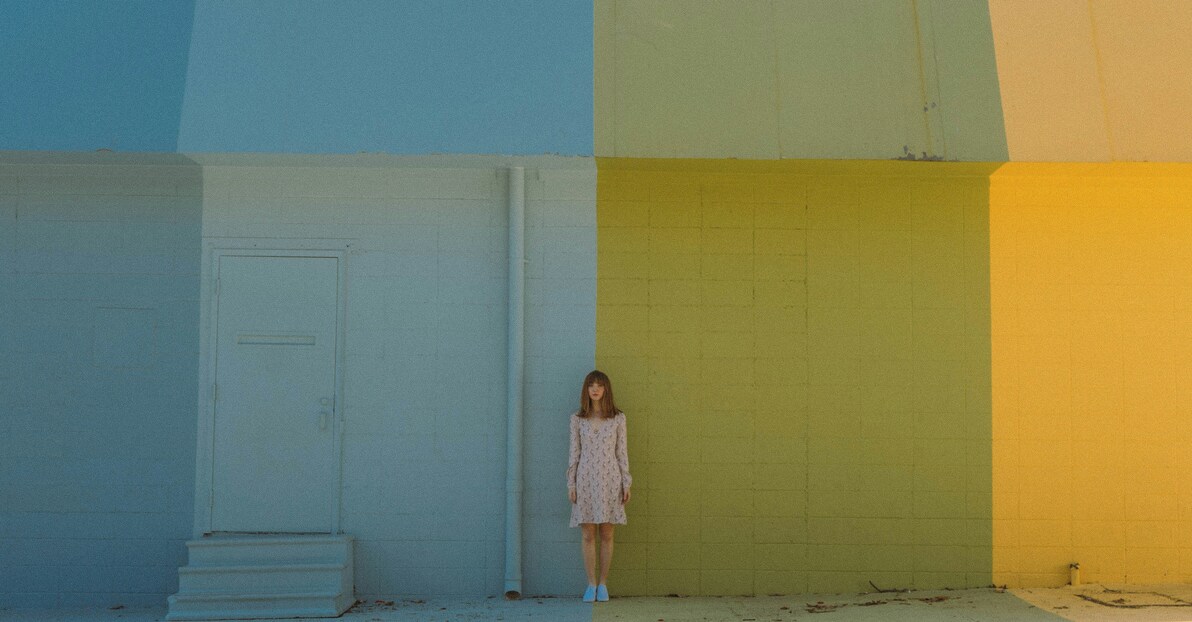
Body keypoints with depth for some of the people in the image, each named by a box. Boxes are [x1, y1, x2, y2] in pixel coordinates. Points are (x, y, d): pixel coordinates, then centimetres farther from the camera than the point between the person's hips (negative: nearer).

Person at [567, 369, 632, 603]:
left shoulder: (618, 418, 3)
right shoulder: (577, 419, 4)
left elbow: (621, 451, 5)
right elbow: (574, 452, 5)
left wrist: (626, 483, 1)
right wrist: (571, 484, 0)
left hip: (609, 480, 0)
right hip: (586, 480, 0)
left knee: (606, 534, 3)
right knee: (588, 535, 1)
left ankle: (603, 584, 13)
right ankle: (591, 584, 10)